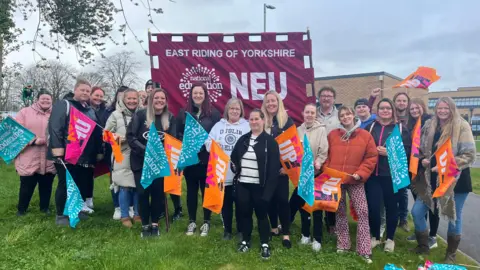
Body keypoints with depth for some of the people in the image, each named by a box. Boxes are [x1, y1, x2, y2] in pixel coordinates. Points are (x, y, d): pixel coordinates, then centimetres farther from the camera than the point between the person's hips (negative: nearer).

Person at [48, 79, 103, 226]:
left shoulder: (91, 111, 22)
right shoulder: (63, 105, -1)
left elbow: (97, 133, 22)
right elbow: (55, 127, -13)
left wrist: (99, 151, 16)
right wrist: (57, 148, -22)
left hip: (86, 157, 7)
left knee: (83, 185, 11)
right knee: (65, 185, 1)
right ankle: (61, 215, 13)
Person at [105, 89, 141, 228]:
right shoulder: (116, 115, 2)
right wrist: (116, 138, -15)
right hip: (123, 157, -2)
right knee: (125, 187, -1)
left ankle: (138, 214, 24)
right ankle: (125, 216, 15)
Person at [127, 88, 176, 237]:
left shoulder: (170, 118, 1)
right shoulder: (140, 115, -7)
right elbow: (130, 136, -10)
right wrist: (146, 150, -20)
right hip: (141, 161, -1)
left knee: (158, 192, 4)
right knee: (143, 193, 2)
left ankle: (155, 224, 21)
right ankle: (145, 225, 18)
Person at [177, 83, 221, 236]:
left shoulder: (214, 113, 1)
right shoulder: (183, 113, 6)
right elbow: (178, 134, 7)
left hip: (207, 159, -1)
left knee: (206, 190, 6)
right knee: (191, 190, 11)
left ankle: (206, 222, 21)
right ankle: (192, 221, 24)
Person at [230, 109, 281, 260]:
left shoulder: (270, 141, -6)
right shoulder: (243, 139, 10)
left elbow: (274, 167, -10)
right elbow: (233, 157, 22)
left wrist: (268, 189, -15)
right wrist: (235, 167, 3)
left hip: (259, 186, -4)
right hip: (242, 184, 4)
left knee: (261, 214, 6)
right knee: (244, 213, 12)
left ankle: (265, 244, 21)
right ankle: (246, 240, 29)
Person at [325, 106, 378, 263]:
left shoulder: (365, 135, -2)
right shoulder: (332, 135, 3)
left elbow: (371, 157, -3)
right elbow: (327, 156, 9)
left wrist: (360, 173, -12)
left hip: (355, 181, -2)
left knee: (362, 212, -6)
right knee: (340, 212, 12)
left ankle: (364, 250, 3)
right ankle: (343, 244, 26)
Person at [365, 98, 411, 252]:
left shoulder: (401, 128, 3)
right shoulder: (371, 127, 11)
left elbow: (408, 150, -5)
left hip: (393, 174, -1)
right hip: (373, 174, 2)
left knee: (391, 206, 8)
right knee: (372, 206, 0)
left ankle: (390, 239, 26)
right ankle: (375, 236, 21)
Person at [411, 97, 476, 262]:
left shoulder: (461, 126, -9)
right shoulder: (429, 126, 5)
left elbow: (469, 154, -13)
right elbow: (422, 150, 16)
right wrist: (423, 160, -5)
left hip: (455, 180, -4)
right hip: (432, 179, 4)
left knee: (454, 217, 11)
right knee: (417, 212, 2)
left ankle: (451, 254, 30)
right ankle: (423, 246, 25)